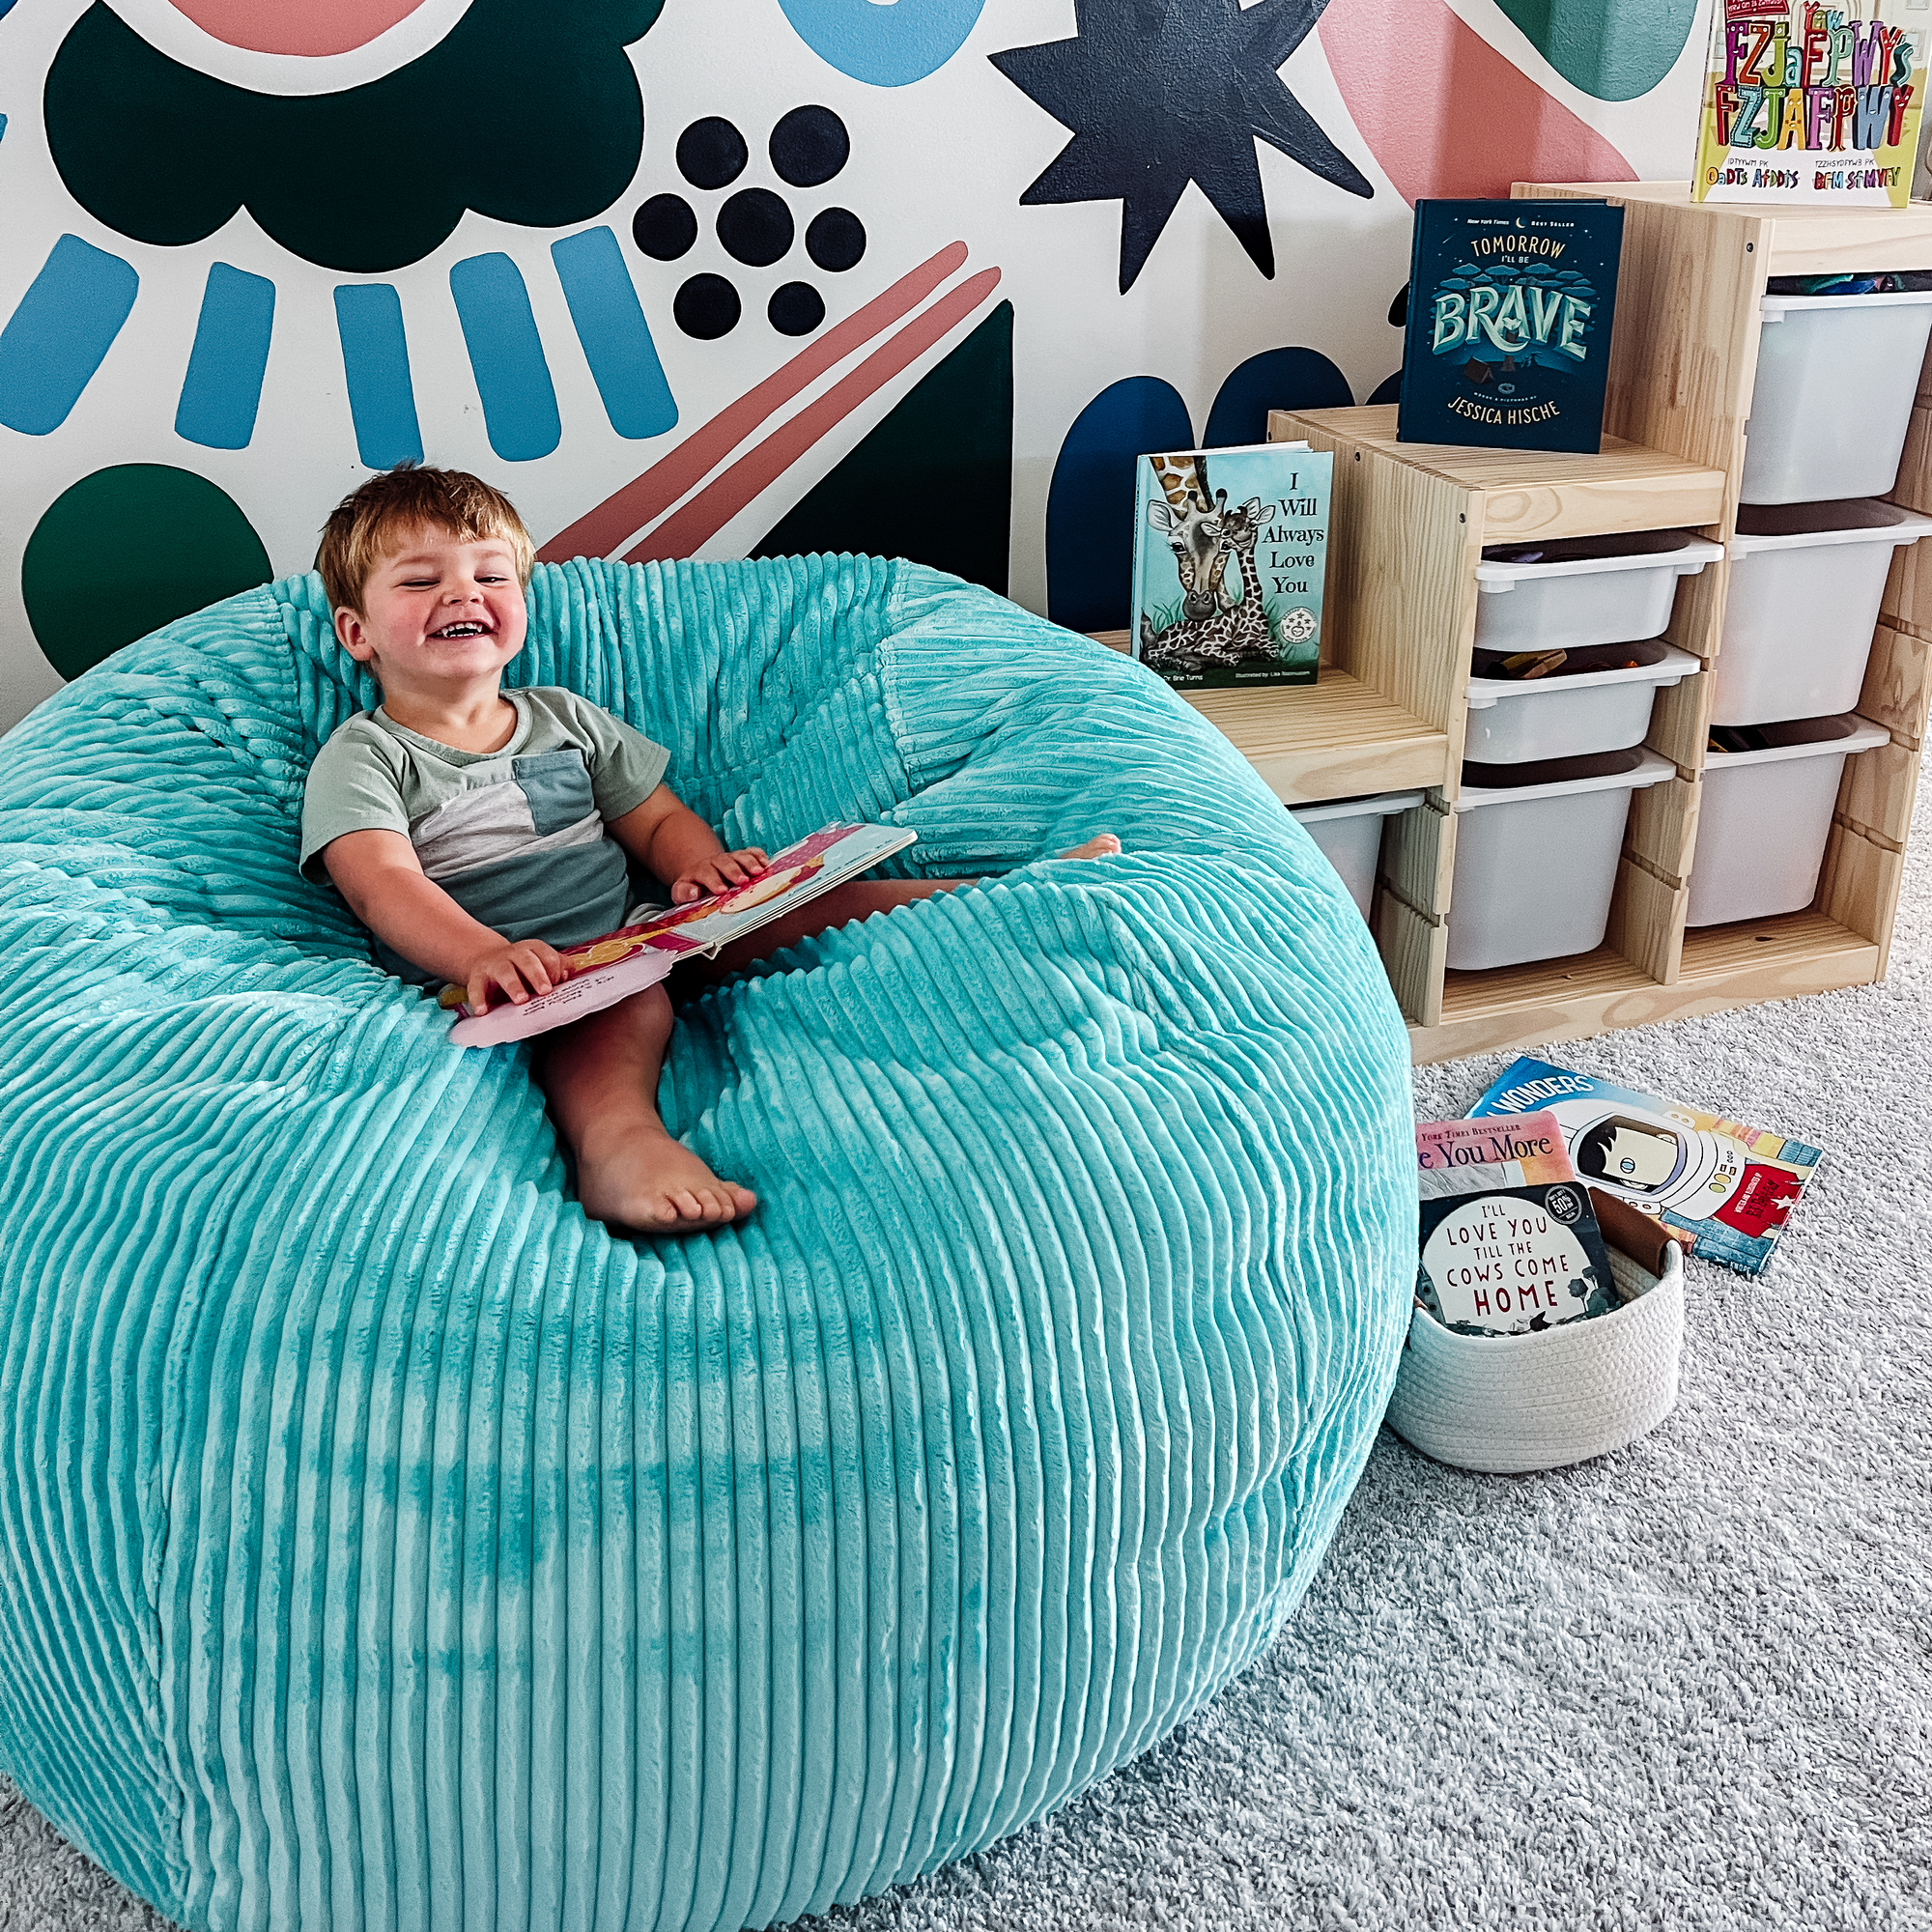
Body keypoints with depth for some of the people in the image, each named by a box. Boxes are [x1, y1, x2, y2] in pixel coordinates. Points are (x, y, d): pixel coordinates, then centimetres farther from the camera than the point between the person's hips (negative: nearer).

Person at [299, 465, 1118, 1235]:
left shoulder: (563, 719, 20)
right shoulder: (360, 757, 2)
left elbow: (658, 820, 19)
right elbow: (383, 884, -15)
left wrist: (699, 864, -7)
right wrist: (484, 954, -36)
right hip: (516, 981, -5)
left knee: (794, 895, -12)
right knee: (625, 1000, -39)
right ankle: (618, 1141, -67)